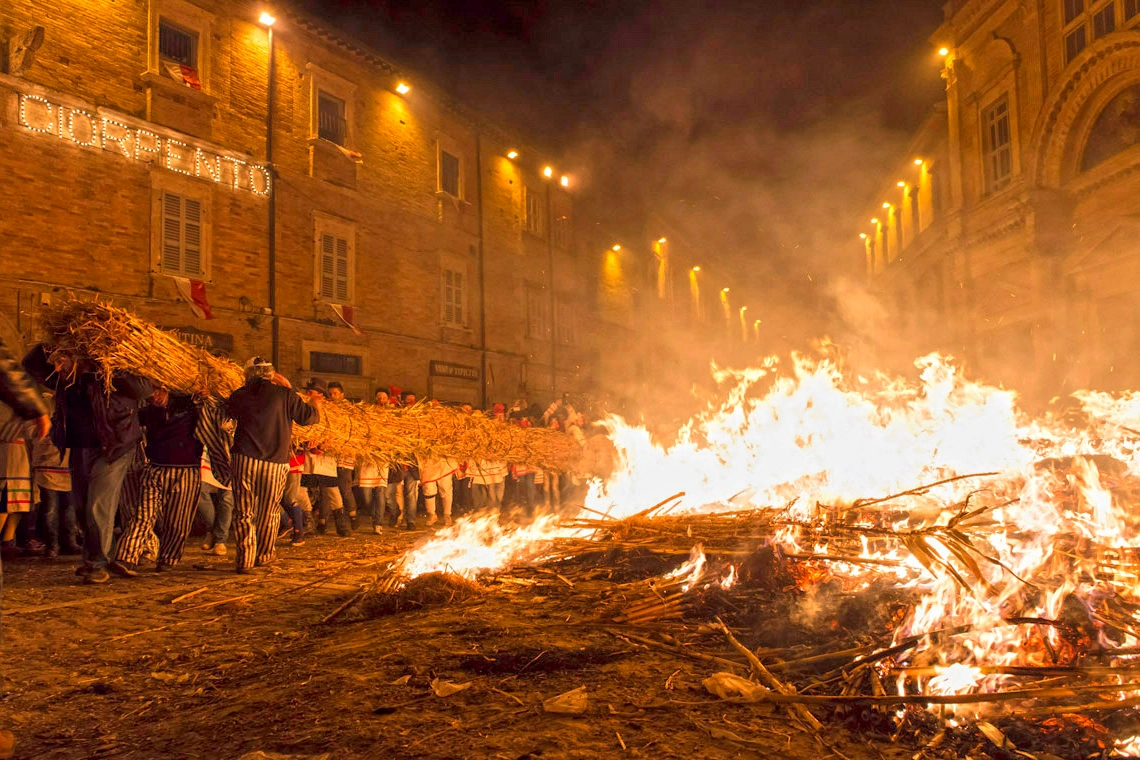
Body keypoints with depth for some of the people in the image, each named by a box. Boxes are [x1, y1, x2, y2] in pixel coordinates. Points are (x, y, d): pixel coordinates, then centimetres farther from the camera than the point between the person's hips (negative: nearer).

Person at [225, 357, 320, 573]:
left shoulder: (239, 396, 3)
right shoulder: (284, 394, -3)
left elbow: (228, 411, 23)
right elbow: (307, 416, 1)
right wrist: (315, 406, 24)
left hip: (244, 460, 1)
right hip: (275, 463, 0)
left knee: (244, 512, 6)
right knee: (268, 511, 14)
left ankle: (245, 559, 2)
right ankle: (263, 555, 27)